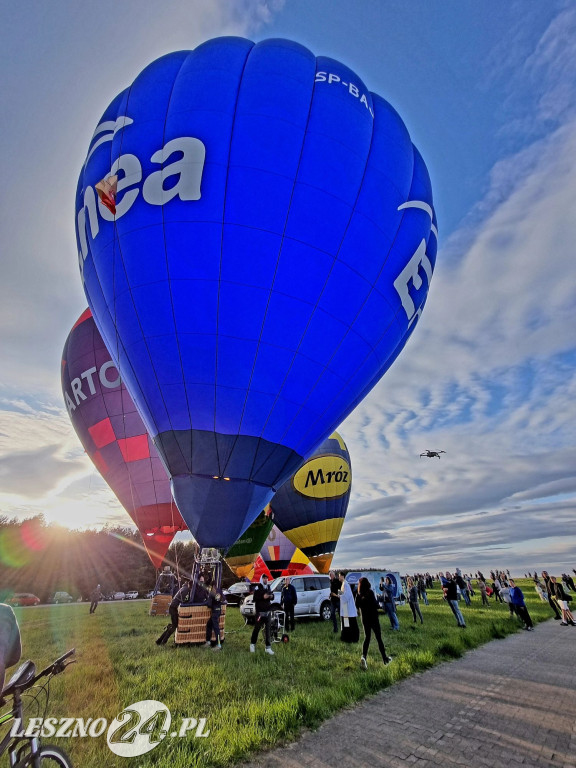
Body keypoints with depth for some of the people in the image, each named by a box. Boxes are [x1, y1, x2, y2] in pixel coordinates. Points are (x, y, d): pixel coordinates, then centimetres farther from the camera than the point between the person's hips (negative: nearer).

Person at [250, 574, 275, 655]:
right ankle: (252, 644, 22)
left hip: (267, 611, 5)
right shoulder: (258, 587, -8)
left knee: (267, 629, 4)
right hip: (260, 611, -5)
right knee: (257, 628, 3)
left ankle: (267, 647, 9)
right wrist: (263, 597, -24)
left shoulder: (268, 587, 11)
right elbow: (255, 598, -14)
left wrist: (271, 596, -3)